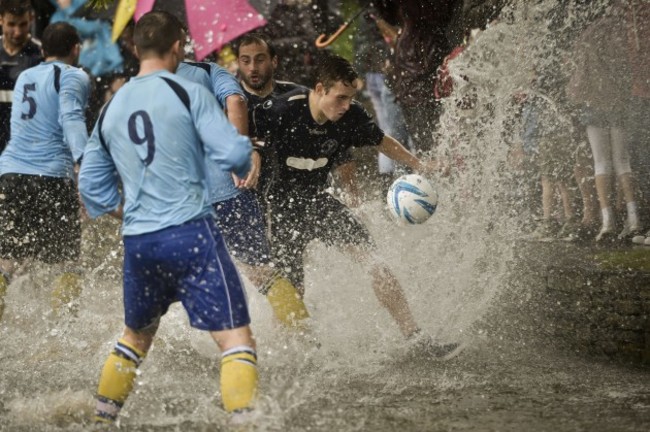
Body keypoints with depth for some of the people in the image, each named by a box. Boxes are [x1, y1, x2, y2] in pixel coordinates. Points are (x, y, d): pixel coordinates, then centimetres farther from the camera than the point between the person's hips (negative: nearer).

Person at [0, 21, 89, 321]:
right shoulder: (74, 77, 3)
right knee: (67, 265, 7)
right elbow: (71, 119, -15)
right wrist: (84, 161, -28)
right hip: (52, 175, -5)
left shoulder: (24, 78, 22)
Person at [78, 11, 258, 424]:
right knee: (236, 336, -6)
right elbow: (232, 153, -11)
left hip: (137, 241, 6)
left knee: (137, 334, 27)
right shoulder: (189, 92, -4)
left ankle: (101, 417, 31)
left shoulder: (111, 108, 13)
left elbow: (92, 187, 19)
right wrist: (247, 162, 11)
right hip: (191, 232, -6)